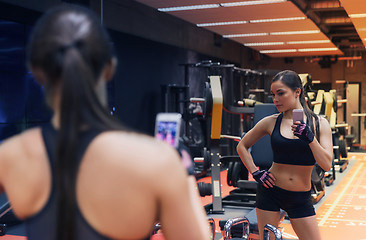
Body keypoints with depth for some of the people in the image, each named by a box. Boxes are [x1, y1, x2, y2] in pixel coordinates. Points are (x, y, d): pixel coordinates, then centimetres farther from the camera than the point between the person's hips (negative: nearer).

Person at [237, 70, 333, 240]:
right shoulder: (271, 122, -2)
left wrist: (310, 138, -21)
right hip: (271, 192, 0)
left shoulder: (319, 124, -2)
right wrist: (255, 172, 0)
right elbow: (242, 146, 11)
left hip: (301, 198, 1)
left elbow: (326, 165, -9)